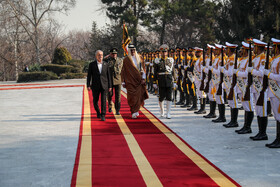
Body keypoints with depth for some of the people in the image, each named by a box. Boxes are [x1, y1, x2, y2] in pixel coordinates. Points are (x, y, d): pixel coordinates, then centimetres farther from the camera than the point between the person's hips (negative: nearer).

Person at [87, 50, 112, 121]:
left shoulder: (106, 64, 5)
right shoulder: (92, 64, 0)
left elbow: (108, 75, 7)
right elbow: (89, 76, 0)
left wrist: (110, 86, 4)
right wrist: (88, 85, -9)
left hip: (104, 85, 0)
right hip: (95, 86, 0)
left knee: (103, 100, -10)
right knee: (95, 101, 8)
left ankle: (103, 116, -8)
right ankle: (98, 112, 32)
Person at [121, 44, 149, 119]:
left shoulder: (139, 58, 10)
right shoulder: (126, 59, 3)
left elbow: (143, 68, 10)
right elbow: (123, 71, 3)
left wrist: (143, 78, -1)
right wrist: (123, 82, 0)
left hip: (139, 80, 2)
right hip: (130, 81, -2)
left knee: (138, 96, -3)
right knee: (131, 96, -6)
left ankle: (136, 111, 9)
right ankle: (134, 112, 0)